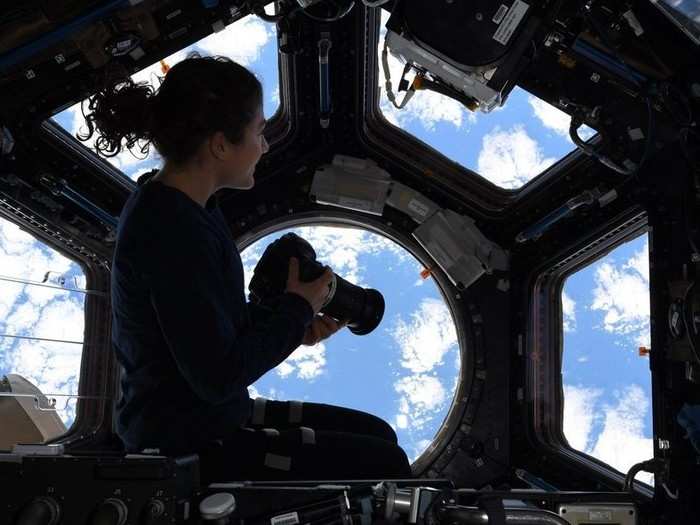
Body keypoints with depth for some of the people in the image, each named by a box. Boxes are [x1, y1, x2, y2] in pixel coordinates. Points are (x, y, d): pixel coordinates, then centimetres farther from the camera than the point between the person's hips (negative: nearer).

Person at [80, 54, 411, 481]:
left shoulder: (180, 208, 4)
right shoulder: (172, 233, -26)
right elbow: (217, 377, -26)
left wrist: (294, 327, 2)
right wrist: (295, 310, -13)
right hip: (185, 447, -10)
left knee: (376, 434, 15)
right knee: (384, 466, -9)